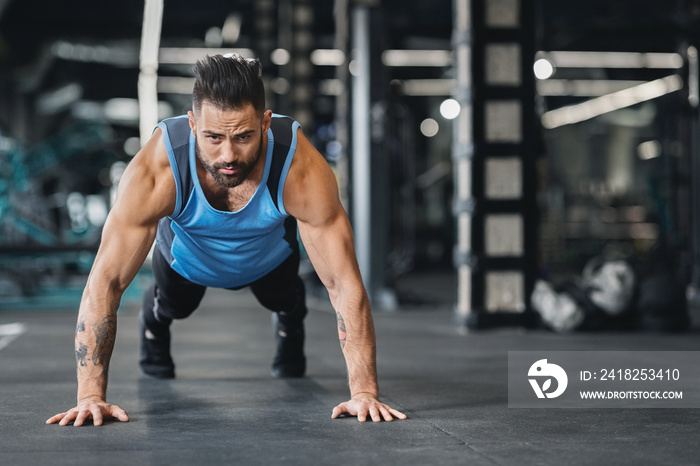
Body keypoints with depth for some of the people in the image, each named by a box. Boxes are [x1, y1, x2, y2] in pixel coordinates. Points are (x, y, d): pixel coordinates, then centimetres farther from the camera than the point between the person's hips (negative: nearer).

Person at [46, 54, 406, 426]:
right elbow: (104, 283, -40)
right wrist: (90, 395, -46)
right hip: (187, 256, 0)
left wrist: (364, 390, -44)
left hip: (269, 254, 1)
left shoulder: (302, 171, -44)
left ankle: (291, 326, 59)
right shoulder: (155, 172, -45)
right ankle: (153, 320, 59)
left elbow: (344, 283, -39)